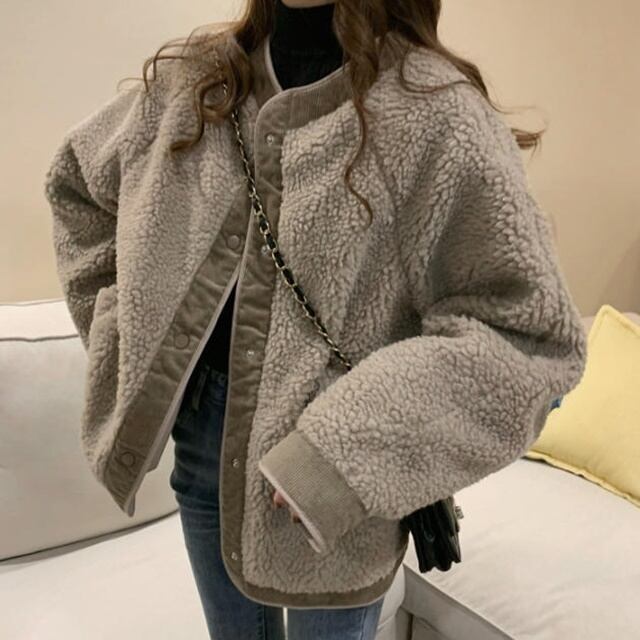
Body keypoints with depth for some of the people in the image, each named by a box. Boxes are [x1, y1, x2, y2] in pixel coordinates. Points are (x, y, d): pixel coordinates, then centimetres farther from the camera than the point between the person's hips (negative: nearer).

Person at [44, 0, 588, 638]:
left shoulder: (433, 107, -15)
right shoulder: (195, 78, 1)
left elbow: (531, 331, -19)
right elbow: (75, 179, 17)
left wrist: (347, 450, -24)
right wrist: (120, 330, 8)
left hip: (330, 479, -4)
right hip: (200, 431, 5)